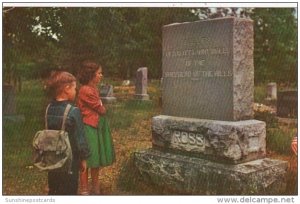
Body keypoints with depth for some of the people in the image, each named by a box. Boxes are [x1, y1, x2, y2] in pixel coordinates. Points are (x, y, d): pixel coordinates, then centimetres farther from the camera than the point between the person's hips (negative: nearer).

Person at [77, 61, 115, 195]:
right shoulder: (86, 90, -19)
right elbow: (101, 110, -13)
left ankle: (95, 188, 30)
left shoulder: (94, 89, 11)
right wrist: (103, 108, 5)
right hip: (88, 128, -9)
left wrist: (101, 108, -8)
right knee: (86, 160, 1)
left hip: (97, 126, 9)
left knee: (97, 159, 17)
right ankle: (84, 191, 13)